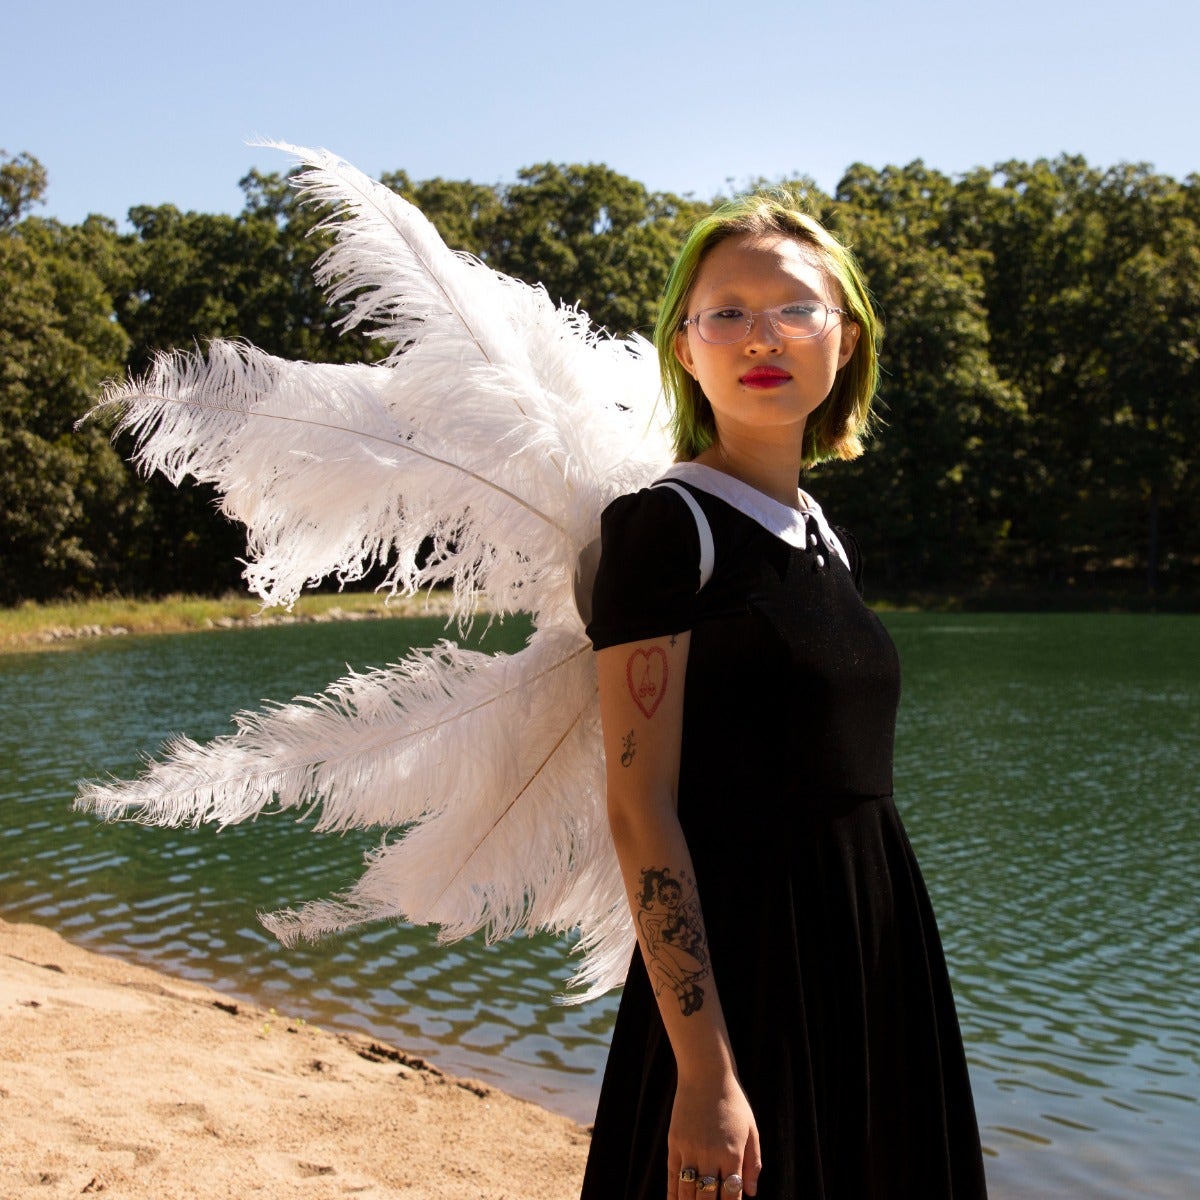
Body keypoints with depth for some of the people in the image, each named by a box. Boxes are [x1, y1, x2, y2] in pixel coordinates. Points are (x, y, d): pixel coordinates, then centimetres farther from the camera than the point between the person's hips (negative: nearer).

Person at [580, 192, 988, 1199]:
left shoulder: (828, 542, 10)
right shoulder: (665, 525, -11)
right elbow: (640, 811, -17)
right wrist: (704, 1072, -22)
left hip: (881, 947, 7)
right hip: (743, 956, -7)